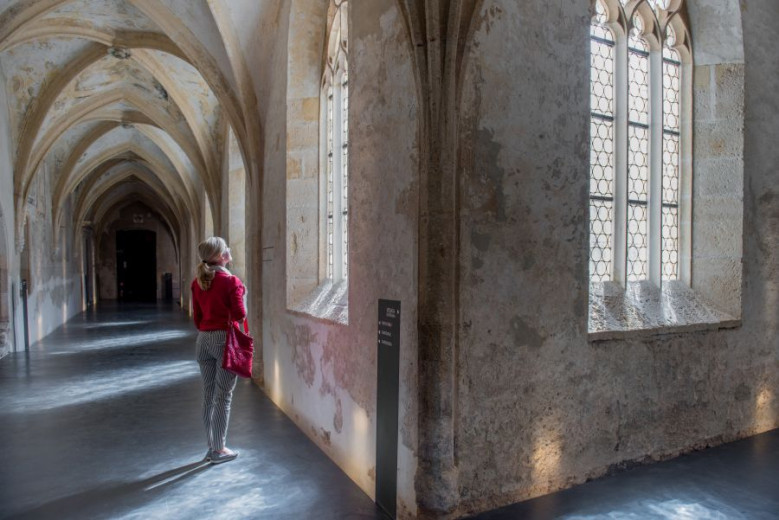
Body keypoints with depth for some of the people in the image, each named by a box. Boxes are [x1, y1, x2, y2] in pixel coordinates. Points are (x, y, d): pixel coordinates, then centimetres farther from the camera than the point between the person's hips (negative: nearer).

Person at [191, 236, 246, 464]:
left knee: (208, 395, 13)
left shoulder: (197, 282, 7)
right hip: (225, 338, -7)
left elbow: (197, 315, 13)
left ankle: (212, 447, 24)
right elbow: (239, 314, -13)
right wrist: (240, 293, 3)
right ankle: (219, 450, 10)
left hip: (203, 339, 7)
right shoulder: (231, 281, -12)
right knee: (223, 396, 2)